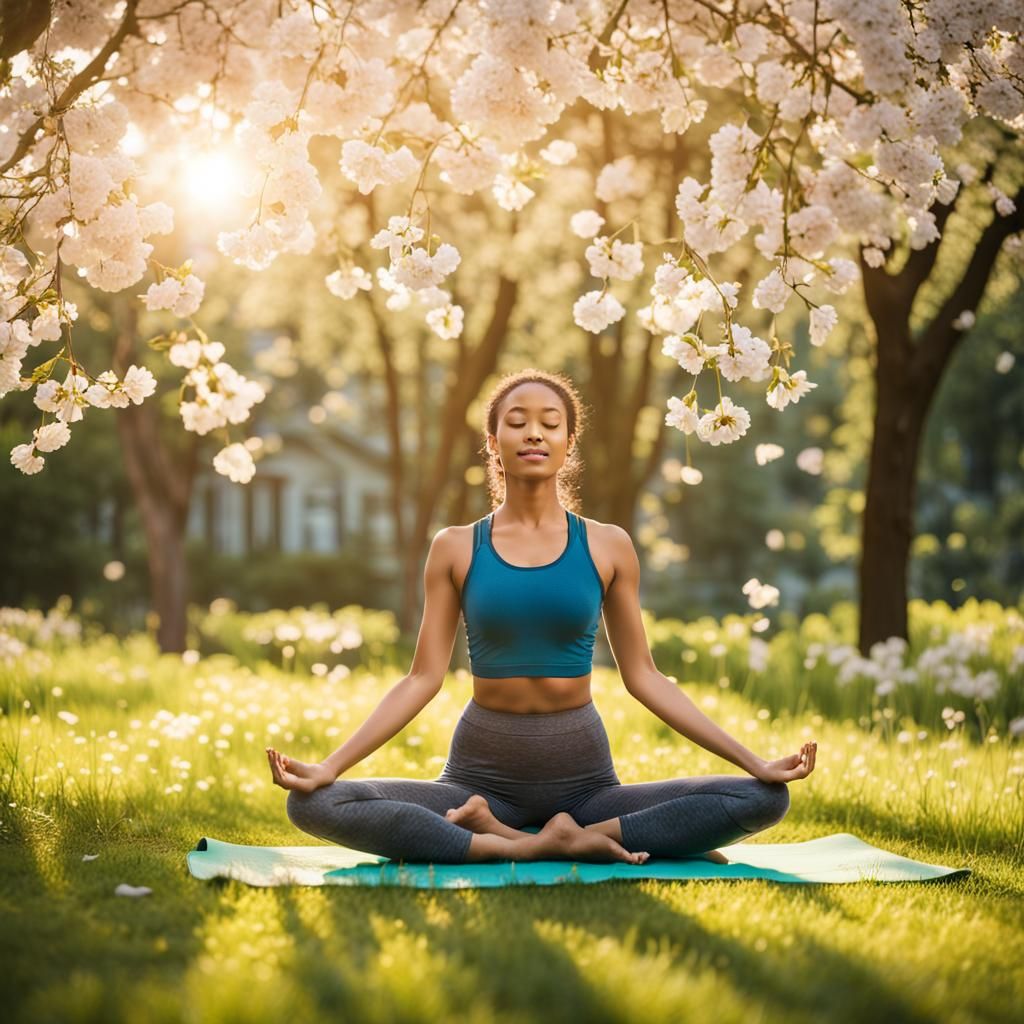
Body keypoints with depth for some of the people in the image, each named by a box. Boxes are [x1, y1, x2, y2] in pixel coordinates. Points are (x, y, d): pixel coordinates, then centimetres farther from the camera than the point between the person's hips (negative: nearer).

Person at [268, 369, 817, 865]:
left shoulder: (607, 547, 3)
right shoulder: (456, 548, 2)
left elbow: (642, 677, 5)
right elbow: (423, 678, 1)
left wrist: (755, 761, -1)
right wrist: (328, 766, -10)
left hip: (583, 774, 1)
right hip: (481, 773, -1)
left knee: (764, 798, -20)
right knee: (314, 805, -25)